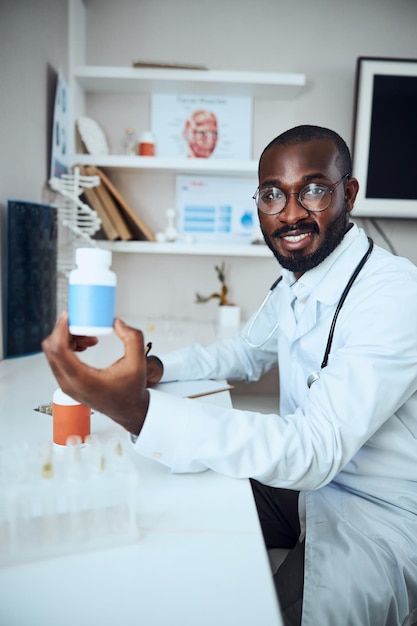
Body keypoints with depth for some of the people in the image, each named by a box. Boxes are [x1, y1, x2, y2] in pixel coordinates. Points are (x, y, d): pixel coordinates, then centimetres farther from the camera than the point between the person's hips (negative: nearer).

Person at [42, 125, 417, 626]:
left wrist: (138, 409, -46)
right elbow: (247, 352, 16)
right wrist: (157, 368, -4)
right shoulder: (294, 283, 1)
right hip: (300, 478, 7)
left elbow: (316, 450, -34)